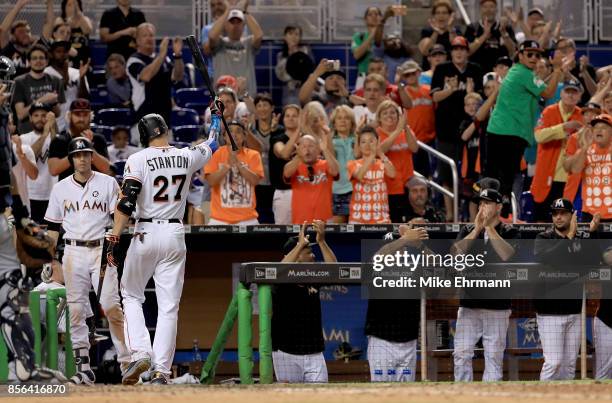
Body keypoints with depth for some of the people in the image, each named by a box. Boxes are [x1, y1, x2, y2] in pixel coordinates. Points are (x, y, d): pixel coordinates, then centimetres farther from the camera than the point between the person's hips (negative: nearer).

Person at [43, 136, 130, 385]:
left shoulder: (107, 183, 4)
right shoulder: (61, 188, 11)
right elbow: (53, 226, 14)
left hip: (102, 250, -3)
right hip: (74, 252, 3)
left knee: (111, 304, -13)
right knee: (76, 309, -1)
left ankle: (127, 361, -8)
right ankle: (83, 368, 1)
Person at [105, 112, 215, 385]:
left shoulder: (138, 160, -7)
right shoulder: (187, 157, 4)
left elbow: (126, 204, -15)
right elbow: (210, 145, 25)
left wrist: (114, 240, -14)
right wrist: (216, 116, 42)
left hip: (146, 234, -2)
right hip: (175, 235, 2)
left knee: (131, 295, 14)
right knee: (169, 306, 3)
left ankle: (140, 353, -5)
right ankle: (161, 370, -2)